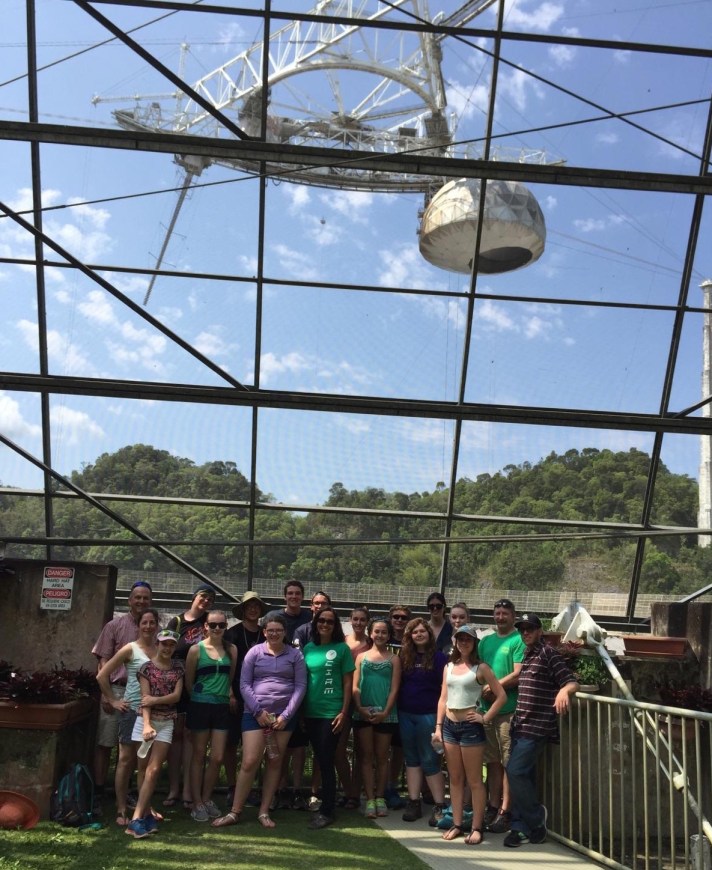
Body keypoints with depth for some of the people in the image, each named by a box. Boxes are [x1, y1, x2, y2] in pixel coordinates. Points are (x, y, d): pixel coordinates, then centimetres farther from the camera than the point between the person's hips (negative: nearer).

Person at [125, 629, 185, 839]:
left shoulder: (178, 667, 7)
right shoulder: (147, 667, -2)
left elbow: (177, 695, -1)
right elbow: (145, 699, -9)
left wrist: (156, 699, -17)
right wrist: (147, 725, -20)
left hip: (166, 723, 1)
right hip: (146, 721, -1)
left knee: (153, 770, -7)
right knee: (144, 769, 3)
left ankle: (137, 819, -8)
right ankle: (147, 814, 14)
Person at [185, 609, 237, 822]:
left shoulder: (231, 650, 4)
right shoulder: (196, 650, -5)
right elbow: (188, 682, 2)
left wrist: (227, 692, 5)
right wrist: (202, 695, 6)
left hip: (222, 707, 3)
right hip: (200, 706, -3)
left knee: (217, 758, 3)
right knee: (199, 756, 7)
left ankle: (207, 799, 22)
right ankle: (197, 803, 17)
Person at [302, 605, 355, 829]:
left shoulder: (342, 648, -2)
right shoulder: (308, 648, 7)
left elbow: (347, 683, -1)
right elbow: (302, 680, 12)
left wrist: (344, 712, -7)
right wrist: (300, 711, 8)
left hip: (331, 712, -4)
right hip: (310, 712, 4)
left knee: (326, 761, -3)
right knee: (319, 760, 12)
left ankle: (326, 811, 5)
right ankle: (323, 799, 25)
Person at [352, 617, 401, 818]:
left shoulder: (393, 659, 5)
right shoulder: (362, 656, 8)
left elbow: (394, 689, 0)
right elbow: (355, 686, 3)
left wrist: (385, 712, -11)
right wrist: (359, 708, -11)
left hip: (385, 715, -1)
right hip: (363, 713, 1)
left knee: (381, 757, 7)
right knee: (366, 756, 3)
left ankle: (380, 797, 16)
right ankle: (369, 799, 6)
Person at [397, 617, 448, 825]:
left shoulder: (439, 657, -5)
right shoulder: (405, 656, 7)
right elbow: (398, 683, 10)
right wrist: (397, 708, 3)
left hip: (428, 715, -4)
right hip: (405, 714, 4)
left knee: (430, 761, -1)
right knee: (412, 759, 9)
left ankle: (439, 806, 7)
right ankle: (413, 803, 15)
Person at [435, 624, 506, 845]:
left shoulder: (480, 668, -4)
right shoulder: (449, 667, 10)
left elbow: (501, 696, -6)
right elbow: (443, 698, 12)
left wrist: (485, 718, -10)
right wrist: (438, 727, 7)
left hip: (470, 727, -5)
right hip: (449, 726, 5)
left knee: (474, 780, 2)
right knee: (455, 779, 12)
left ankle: (477, 827, 9)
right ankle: (457, 824, 20)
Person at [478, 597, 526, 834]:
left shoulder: (519, 640, -4)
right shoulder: (486, 641, 16)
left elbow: (518, 674, -13)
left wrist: (493, 687, -13)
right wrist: (481, 690, -2)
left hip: (509, 709, -6)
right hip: (486, 708, 6)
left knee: (508, 763, -1)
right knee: (493, 761, 12)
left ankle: (505, 812, 4)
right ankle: (492, 807, 20)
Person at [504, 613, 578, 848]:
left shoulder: (548, 654, -9)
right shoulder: (525, 656, 17)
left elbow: (572, 682, -14)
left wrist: (564, 690, -35)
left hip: (537, 726, -8)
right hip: (520, 725, 8)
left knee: (516, 772, -11)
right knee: (524, 776, 10)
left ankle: (536, 819, 8)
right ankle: (522, 827, 16)